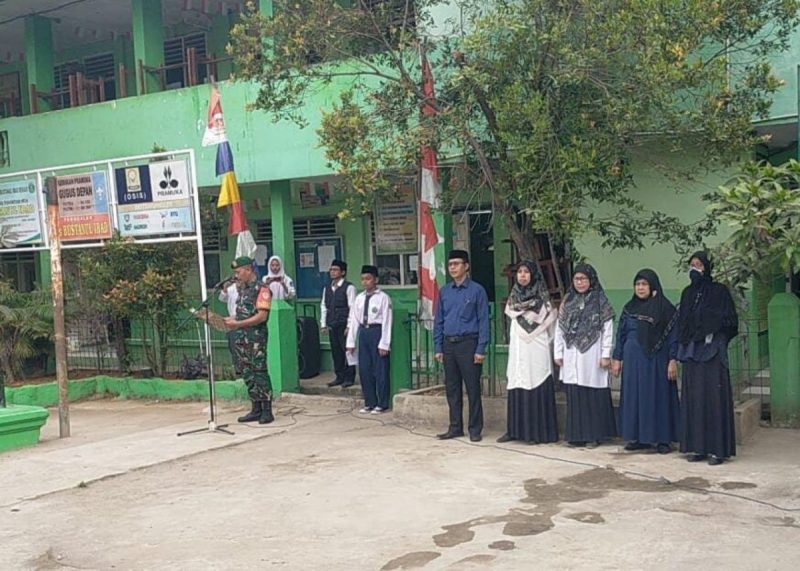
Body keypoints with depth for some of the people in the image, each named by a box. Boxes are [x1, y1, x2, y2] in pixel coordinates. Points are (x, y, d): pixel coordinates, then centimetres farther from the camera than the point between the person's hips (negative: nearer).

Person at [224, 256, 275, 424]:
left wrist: (237, 324, -19)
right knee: (248, 374, 10)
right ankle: (256, 410, 17)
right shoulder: (242, 290, 16)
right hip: (241, 339, 8)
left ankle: (267, 411, 0)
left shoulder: (261, 289, -10)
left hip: (256, 339, -8)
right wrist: (229, 320, 5)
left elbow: (262, 316, -17)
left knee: (260, 373, -5)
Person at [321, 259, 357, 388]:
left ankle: (349, 378, 4)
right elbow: (324, 306, 16)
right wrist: (324, 324, 10)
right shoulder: (327, 288, 14)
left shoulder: (349, 287, -6)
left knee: (347, 351, -3)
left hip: (344, 324, -6)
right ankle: (339, 377, 18)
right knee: (335, 351, 9)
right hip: (332, 325, 6)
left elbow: (352, 307, -10)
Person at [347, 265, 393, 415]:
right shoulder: (359, 298, 8)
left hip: (377, 331, -6)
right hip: (363, 332, 6)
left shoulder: (383, 298, -9)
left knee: (380, 370, 2)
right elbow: (354, 319, 10)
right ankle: (369, 402, 23)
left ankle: (382, 404, 15)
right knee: (364, 370, 10)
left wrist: (384, 344, -14)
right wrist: (351, 342, 8)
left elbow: (386, 321, -11)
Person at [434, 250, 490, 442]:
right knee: (452, 388, 10)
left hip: (468, 343, -5)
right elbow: (438, 321, 12)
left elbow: (483, 321, -6)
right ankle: (455, 427, 20)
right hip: (449, 344, 5)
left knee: (472, 388, 0)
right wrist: (438, 347, 7)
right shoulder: (444, 291, 9)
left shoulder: (477, 290, -4)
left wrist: (481, 349, -11)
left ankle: (475, 429, 9)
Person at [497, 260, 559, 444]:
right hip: (517, 348, 5)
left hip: (536, 348, -5)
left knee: (536, 386, -5)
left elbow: (547, 320, -6)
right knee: (516, 387, 4)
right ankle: (515, 429, 8)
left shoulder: (541, 296, -3)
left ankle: (537, 432, -1)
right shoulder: (514, 296, 12)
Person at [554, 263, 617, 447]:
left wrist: (606, 355, -9)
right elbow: (560, 329, 12)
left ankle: (593, 435, 5)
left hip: (592, 356, -3)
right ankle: (576, 434, 11)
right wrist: (558, 353, 6)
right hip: (571, 357, 4)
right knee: (574, 396, 4)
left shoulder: (600, 302, 1)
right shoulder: (567, 302, 12)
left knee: (593, 395, -2)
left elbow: (608, 330, -3)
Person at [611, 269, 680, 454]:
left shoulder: (665, 309, -3)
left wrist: (673, 360, -12)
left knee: (658, 396, 0)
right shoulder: (629, 308, 9)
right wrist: (617, 359, 8)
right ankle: (639, 437, 14)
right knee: (634, 396, 6)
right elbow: (621, 334, 12)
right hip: (633, 360, 4)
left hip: (656, 360, -4)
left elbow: (673, 335, -6)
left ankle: (662, 439, 7)